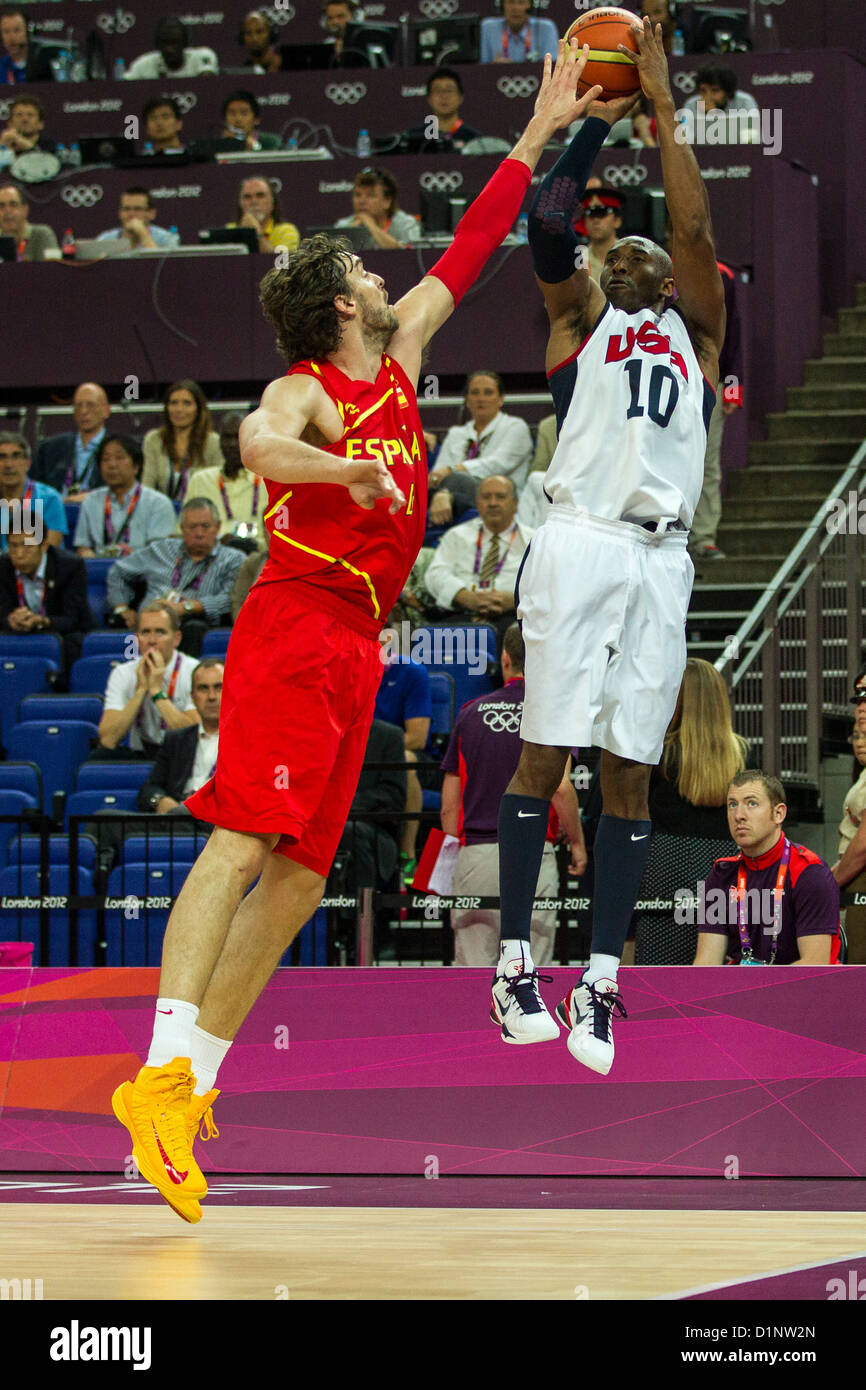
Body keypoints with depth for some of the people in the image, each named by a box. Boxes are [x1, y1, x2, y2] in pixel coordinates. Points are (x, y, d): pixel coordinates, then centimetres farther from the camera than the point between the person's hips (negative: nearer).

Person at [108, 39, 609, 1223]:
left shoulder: (399, 360, 17)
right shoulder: (308, 394, -7)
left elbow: (463, 259, 24)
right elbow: (258, 444, -30)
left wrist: (536, 139, 26)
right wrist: (352, 471, -45)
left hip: (352, 647, 9)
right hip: (294, 628, -9)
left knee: (298, 875, 3)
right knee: (244, 840, -19)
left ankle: (189, 1084, 2)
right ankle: (165, 1069, -29)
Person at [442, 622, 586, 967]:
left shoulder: (471, 713, 12)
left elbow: (449, 805, 12)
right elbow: (560, 787, -11)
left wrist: (451, 861, 20)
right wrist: (577, 842, 3)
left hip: (474, 852, 3)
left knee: (471, 968, 2)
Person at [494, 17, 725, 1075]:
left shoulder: (696, 334, 21)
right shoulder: (578, 317, 16)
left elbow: (696, 230, 7)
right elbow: (549, 220, 1)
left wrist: (662, 105, 7)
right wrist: (598, 116, 9)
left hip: (659, 557, 2)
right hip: (582, 542, -2)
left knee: (629, 769, 0)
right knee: (545, 750, -4)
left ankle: (602, 979, -1)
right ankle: (515, 964, -1)